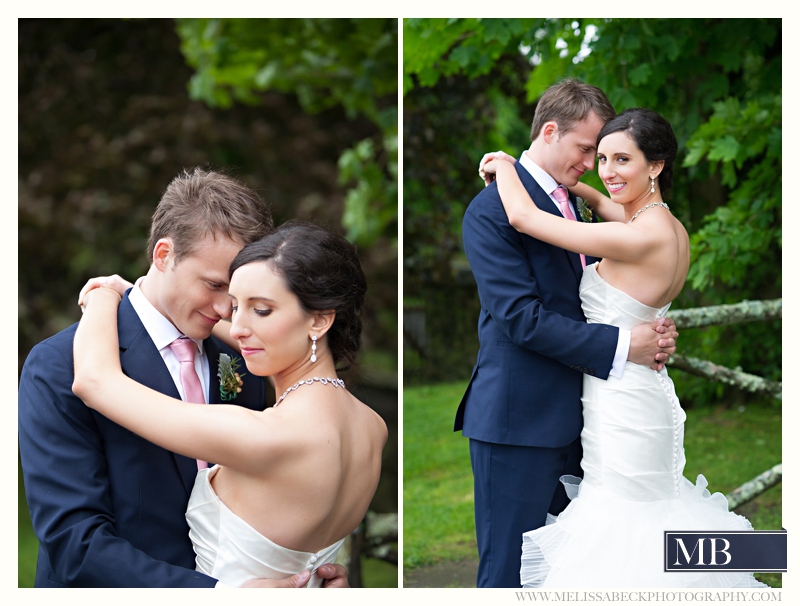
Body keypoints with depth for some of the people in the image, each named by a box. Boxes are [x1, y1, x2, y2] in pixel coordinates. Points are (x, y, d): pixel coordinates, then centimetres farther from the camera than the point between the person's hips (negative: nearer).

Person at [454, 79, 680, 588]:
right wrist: (622, 345, -20)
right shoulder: (493, 210, -13)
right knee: (511, 573, -3)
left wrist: (653, 334, 0)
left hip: (569, 421, 9)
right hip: (519, 421, -9)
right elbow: (522, 318, -20)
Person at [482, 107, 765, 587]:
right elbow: (601, 202, 27)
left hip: (621, 399, -10)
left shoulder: (641, 238, -24)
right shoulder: (670, 228, 4)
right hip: (644, 390, 10)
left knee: (621, 526, 1)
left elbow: (523, 216, -21)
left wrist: (505, 165, -2)